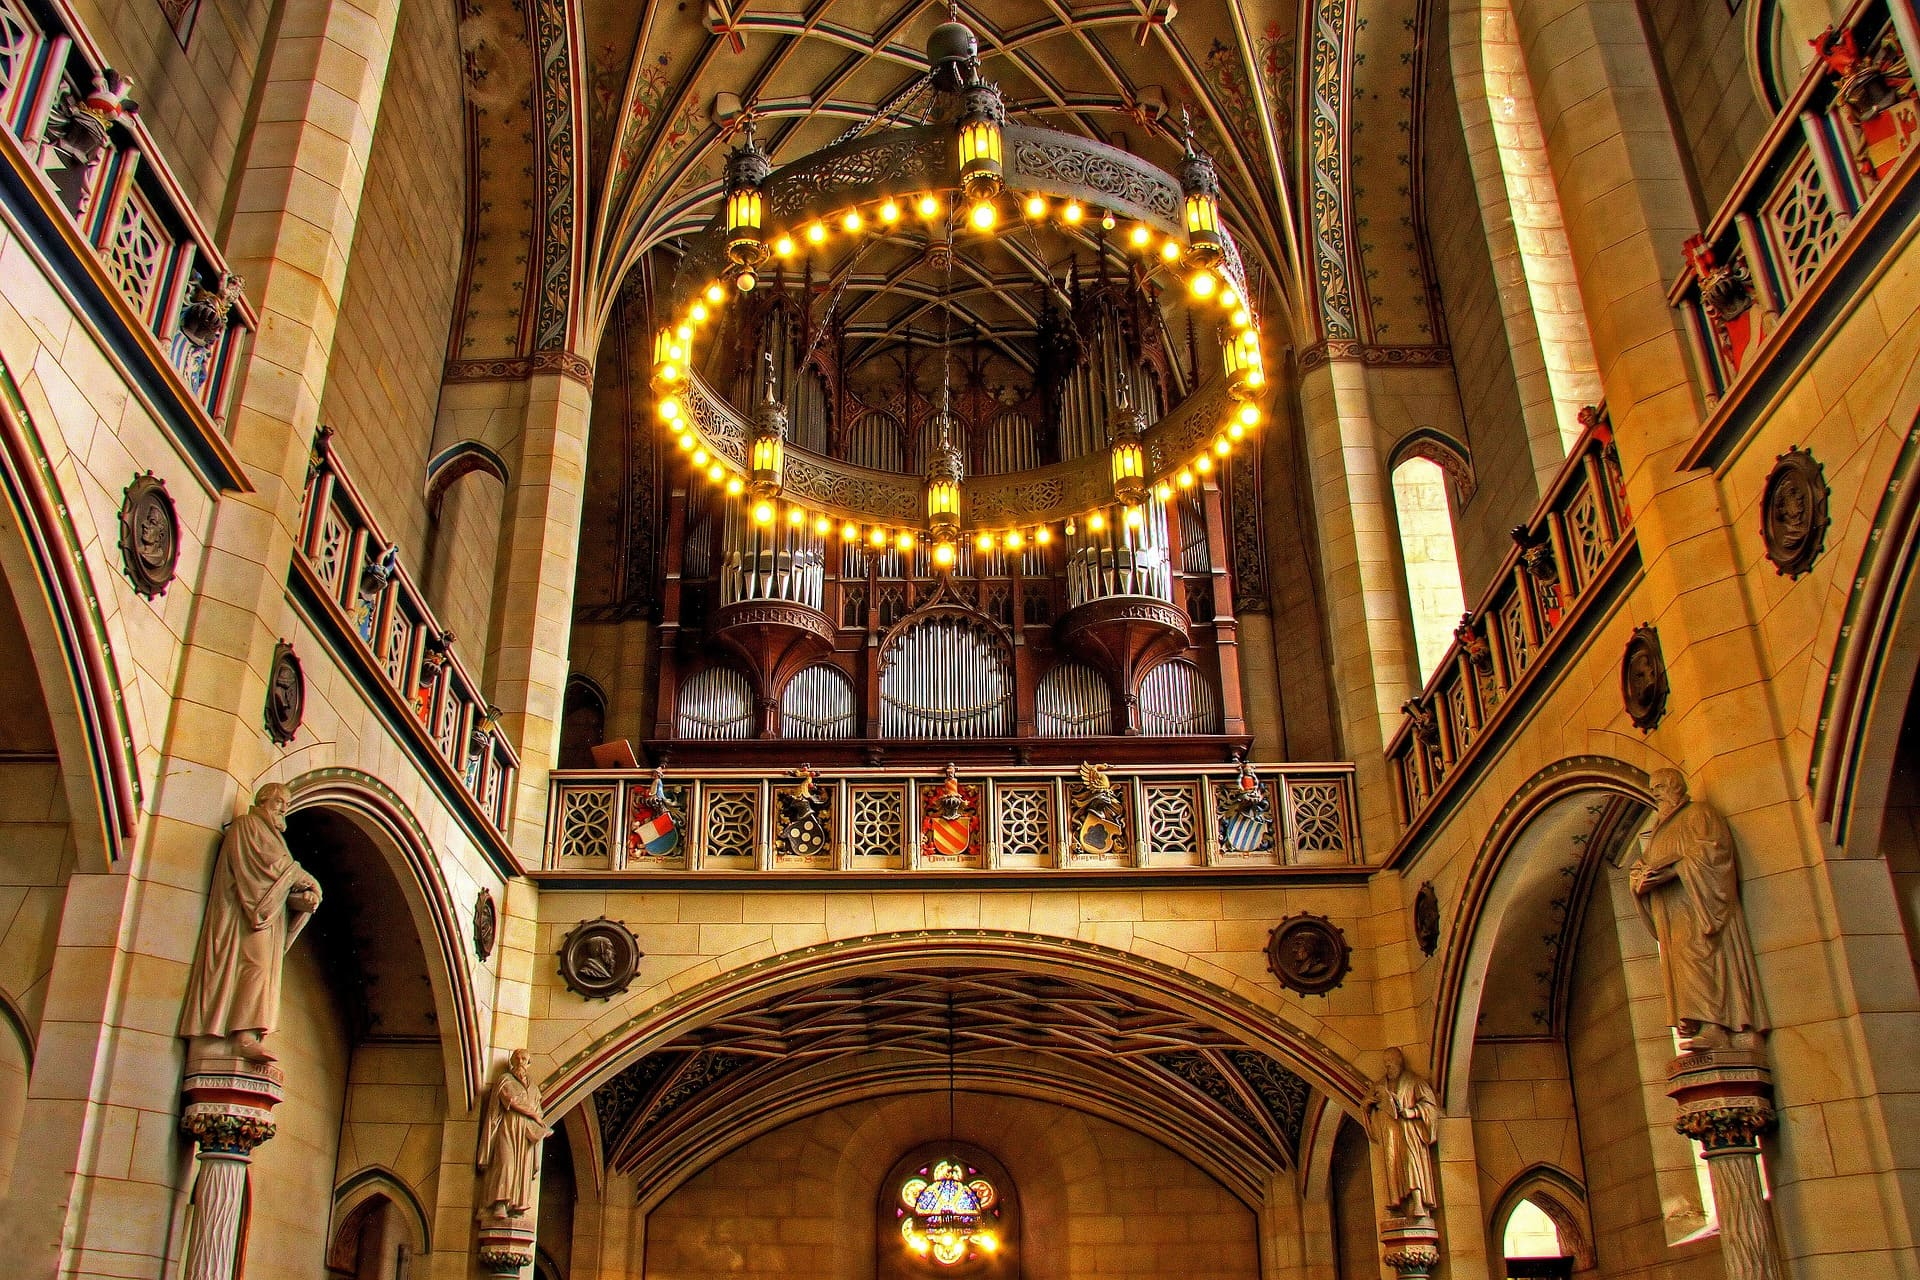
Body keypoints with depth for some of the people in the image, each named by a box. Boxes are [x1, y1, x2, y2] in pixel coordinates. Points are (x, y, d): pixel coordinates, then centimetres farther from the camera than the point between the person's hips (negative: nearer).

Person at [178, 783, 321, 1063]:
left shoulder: (272, 836, 30)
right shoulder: (247, 825, 7)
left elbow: (285, 889, 20)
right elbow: (269, 862, -9)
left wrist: (303, 897, -1)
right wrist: (308, 881, -2)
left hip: (267, 915, 9)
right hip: (247, 909, -9)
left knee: (262, 971, -5)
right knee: (256, 962, -23)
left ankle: (245, 1039, -15)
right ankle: (244, 1036, -35)